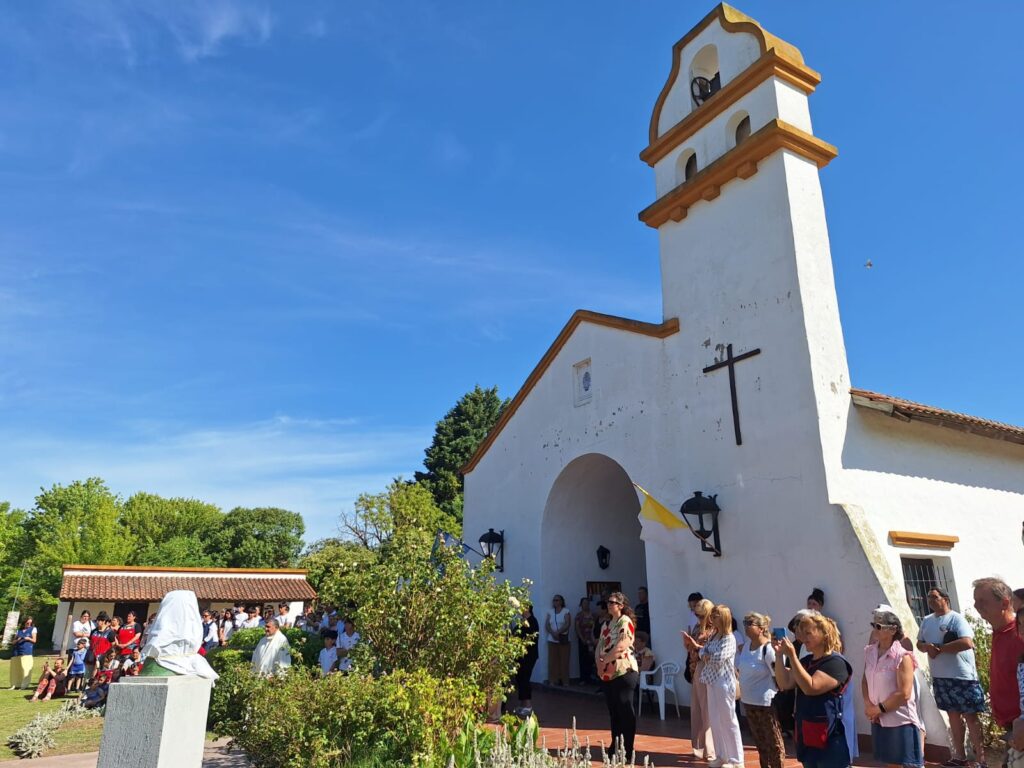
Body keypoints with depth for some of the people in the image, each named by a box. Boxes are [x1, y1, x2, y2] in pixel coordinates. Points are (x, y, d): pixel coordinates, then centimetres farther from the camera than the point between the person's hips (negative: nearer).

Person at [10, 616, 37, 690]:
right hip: (16, 651, 4)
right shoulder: (19, 630, 19)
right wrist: (17, 640, -6)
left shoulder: (33, 629, 13)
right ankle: (15, 685, 11)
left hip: (26, 651, -4)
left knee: (25, 668, -11)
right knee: (15, 668, 3)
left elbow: (34, 640, 6)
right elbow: (13, 642, 15)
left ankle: (24, 685, -12)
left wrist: (28, 638, -12)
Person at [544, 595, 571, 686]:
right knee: (553, 660, 1)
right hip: (552, 640, 3)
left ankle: (564, 680, 3)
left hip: (563, 639, -3)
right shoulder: (550, 612, 11)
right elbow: (547, 625, 4)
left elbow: (567, 624, -9)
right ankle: (553, 680, 5)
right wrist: (553, 633, -13)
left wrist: (558, 632, -19)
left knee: (564, 660, -2)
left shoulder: (566, 611, 1)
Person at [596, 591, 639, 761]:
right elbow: (599, 646, 13)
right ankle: (615, 749, 23)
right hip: (608, 675, 8)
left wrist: (604, 661, -11)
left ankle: (627, 752, 6)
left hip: (624, 672, -8)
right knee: (613, 712, 14)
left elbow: (620, 647, -20)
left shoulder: (625, 622, -11)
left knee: (626, 712, -1)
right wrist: (599, 663, -5)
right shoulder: (606, 624, 15)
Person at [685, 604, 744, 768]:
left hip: (724, 683, -8)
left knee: (728, 721, 1)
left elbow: (718, 658, -23)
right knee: (715, 721, 14)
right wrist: (697, 646, -10)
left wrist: (699, 649, -8)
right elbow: (704, 652, 11)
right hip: (712, 682, 8)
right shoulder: (713, 636, 11)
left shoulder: (729, 639, -15)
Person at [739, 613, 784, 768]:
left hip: (766, 703, -8)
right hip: (749, 701, 8)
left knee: (773, 743, 6)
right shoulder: (748, 644, 4)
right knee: (759, 741, 20)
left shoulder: (768, 649, -21)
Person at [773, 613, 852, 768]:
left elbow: (810, 687, -24)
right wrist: (779, 655, -6)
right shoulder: (806, 661, 11)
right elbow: (785, 684, 4)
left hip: (828, 736, -8)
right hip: (806, 733, 8)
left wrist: (792, 656, -25)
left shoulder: (835, 663, -13)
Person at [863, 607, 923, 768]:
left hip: (901, 721, -6)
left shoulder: (902, 657, -17)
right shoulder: (870, 652, 3)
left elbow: (904, 694, -19)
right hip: (879, 719, 6)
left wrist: (880, 709, -13)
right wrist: (868, 704, -6)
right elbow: (865, 680, 9)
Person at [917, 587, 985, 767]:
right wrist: (927, 647, -9)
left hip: (963, 677, -6)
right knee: (953, 716, 15)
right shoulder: (926, 620, 10)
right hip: (940, 677, 6)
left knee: (971, 717, -2)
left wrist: (939, 648, -20)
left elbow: (967, 642, -24)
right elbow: (919, 644, 15)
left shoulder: (956, 618, -11)